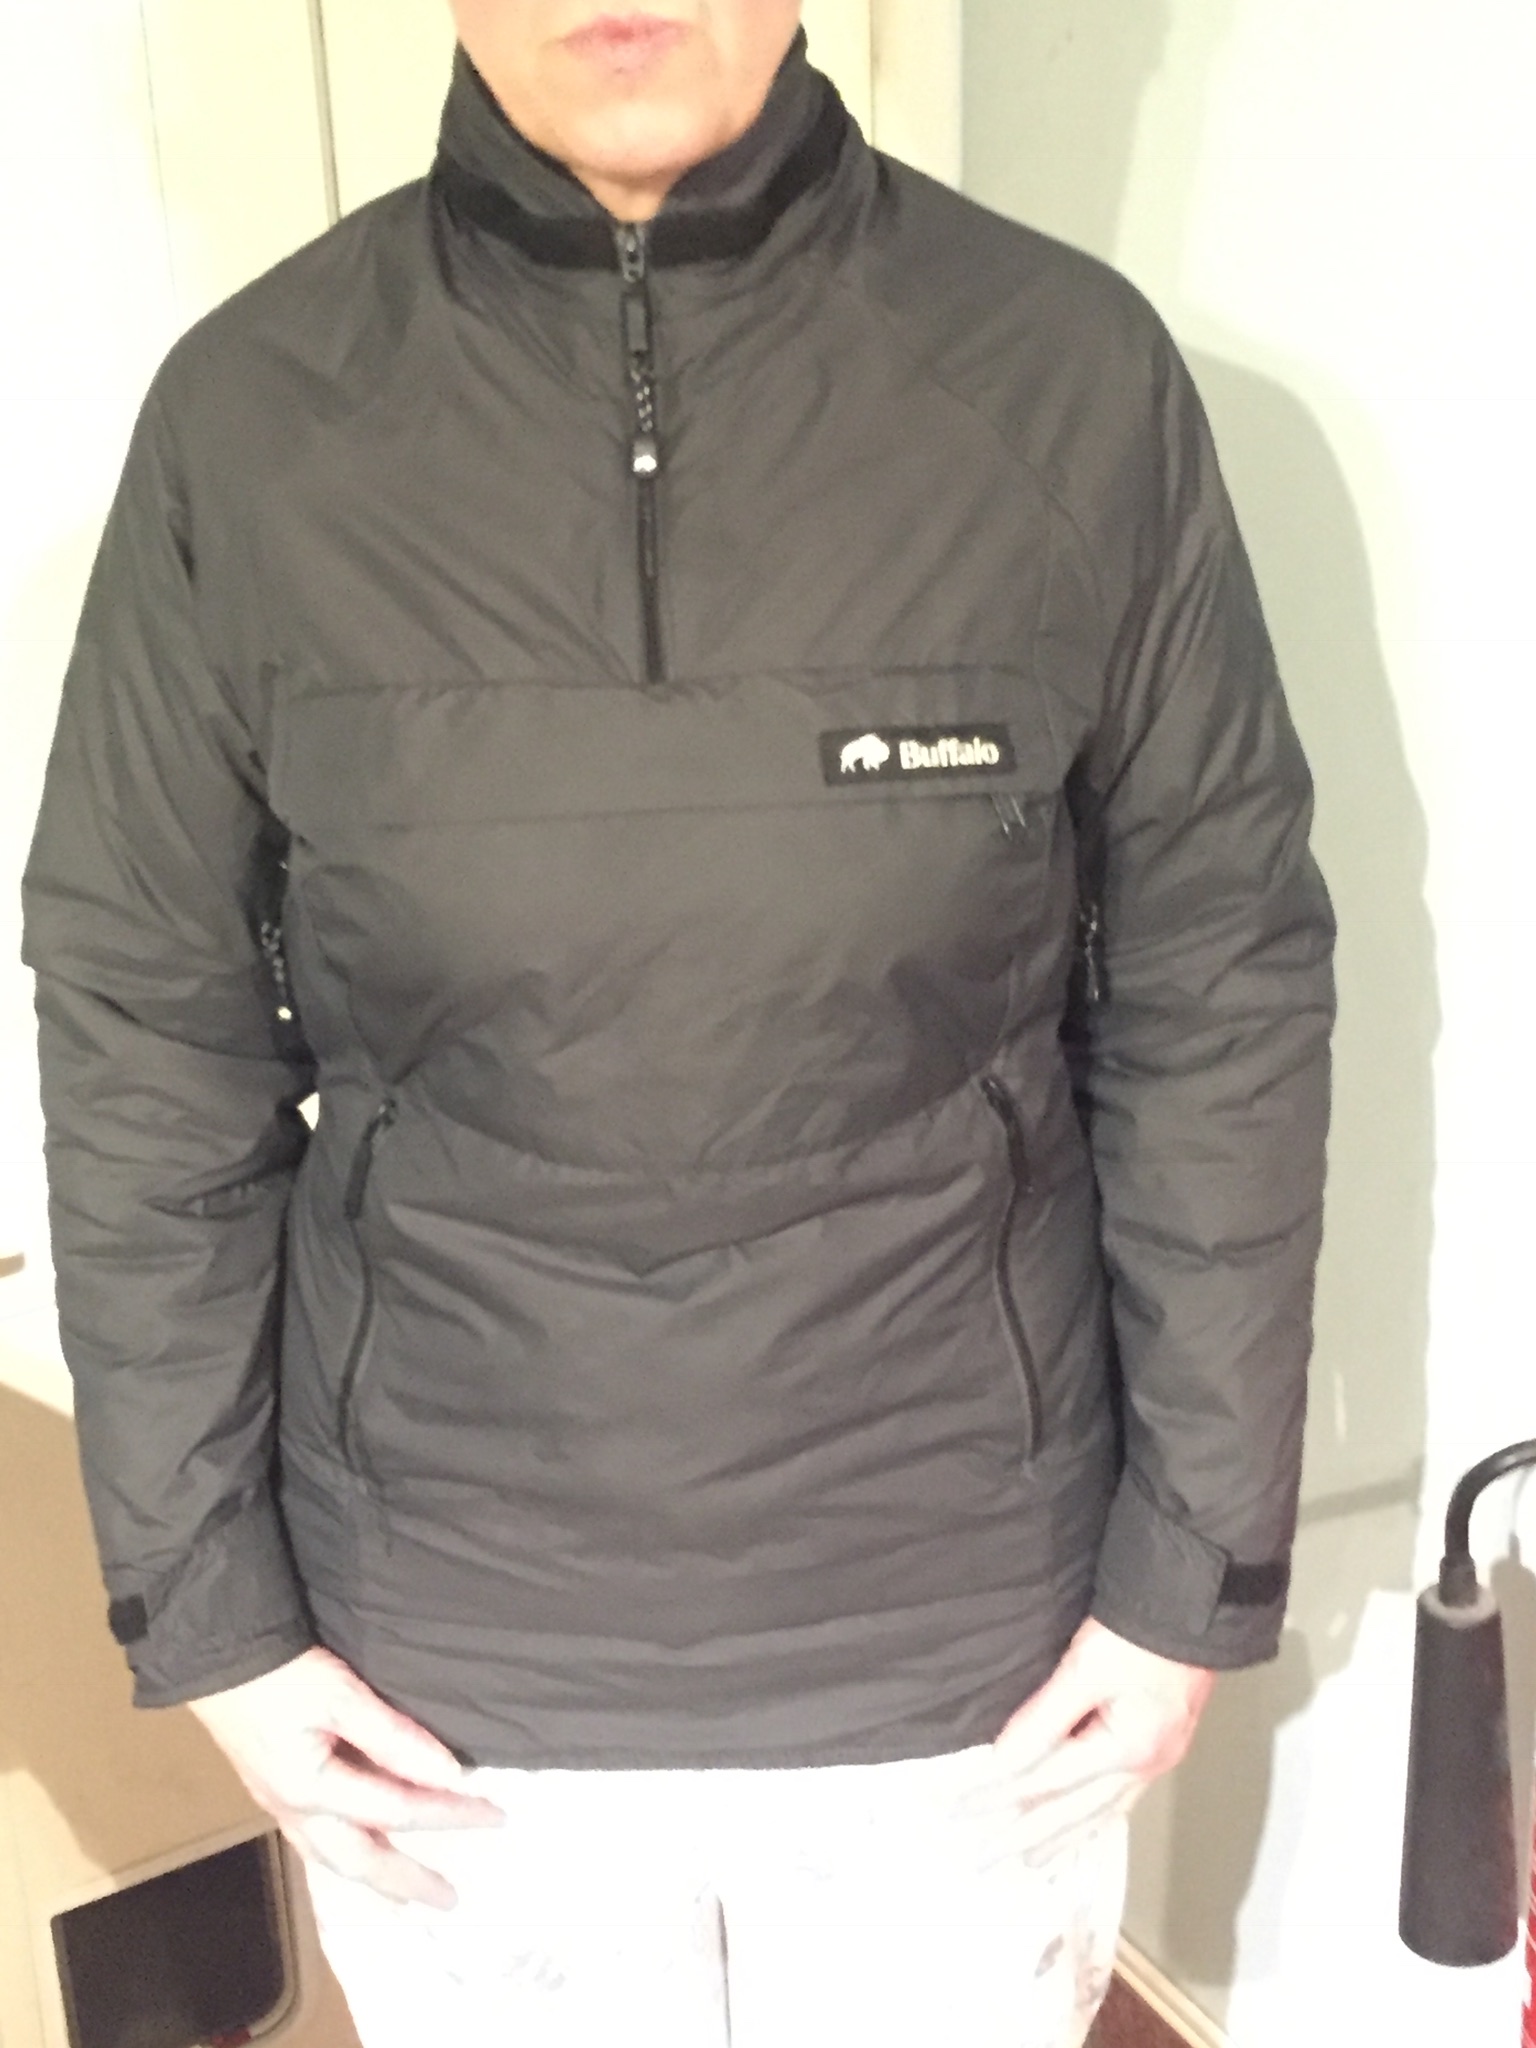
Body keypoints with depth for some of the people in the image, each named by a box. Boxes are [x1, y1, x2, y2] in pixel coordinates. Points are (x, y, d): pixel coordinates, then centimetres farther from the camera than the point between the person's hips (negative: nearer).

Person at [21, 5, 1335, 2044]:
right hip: (445, 1668, 1)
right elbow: (149, 1039, -3)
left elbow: (1220, 1008, -5)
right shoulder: (251, 416, -8)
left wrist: (1199, 1567, -2)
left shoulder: (1071, 372, -10)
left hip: (971, 1645, 0)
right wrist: (206, 1603, -1)